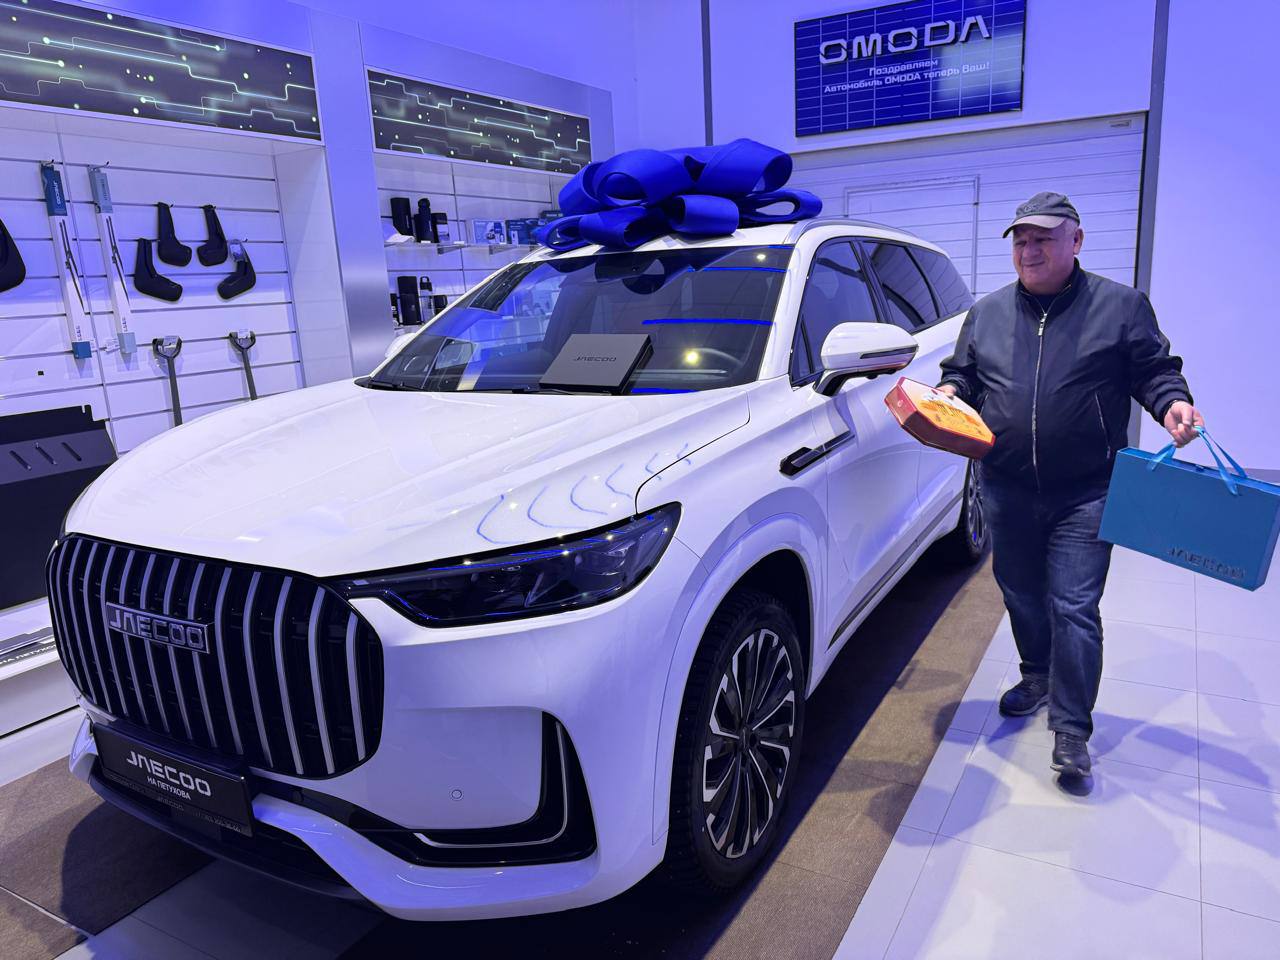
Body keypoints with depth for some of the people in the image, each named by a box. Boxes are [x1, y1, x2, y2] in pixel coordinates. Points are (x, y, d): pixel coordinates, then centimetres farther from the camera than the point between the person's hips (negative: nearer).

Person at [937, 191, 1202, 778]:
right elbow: (961, 373, 17)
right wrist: (950, 393, -5)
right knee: (1021, 595, 17)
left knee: (1074, 608, -5)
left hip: (1085, 493, -4)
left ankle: (1071, 730, 5)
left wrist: (1172, 404, -16)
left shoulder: (1121, 306, 2)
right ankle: (1039, 677, 41)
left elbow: (1153, 371, 5)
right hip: (1006, 489, 4)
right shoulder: (986, 313, 10)